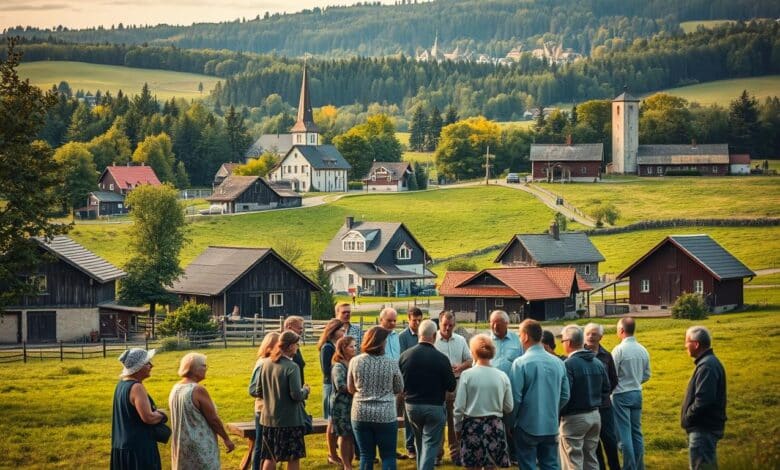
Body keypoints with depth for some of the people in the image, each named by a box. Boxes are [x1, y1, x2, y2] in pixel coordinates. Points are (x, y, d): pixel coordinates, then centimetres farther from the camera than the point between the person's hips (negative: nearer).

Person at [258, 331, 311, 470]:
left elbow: (260, 392, 8)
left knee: (270, 457, 14)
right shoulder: (291, 367, -17)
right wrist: (305, 390, 0)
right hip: (289, 419, -6)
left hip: (269, 418, 6)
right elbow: (296, 395, -21)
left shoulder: (266, 364, 2)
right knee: (294, 458, 6)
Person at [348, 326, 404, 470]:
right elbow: (399, 389, 4)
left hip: (360, 415, 2)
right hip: (385, 415, -2)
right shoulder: (391, 364, -9)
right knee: (388, 457, 7)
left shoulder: (355, 362, -4)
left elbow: (351, 389, 8)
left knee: (366, 456, 9)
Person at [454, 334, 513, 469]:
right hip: (494, 427, 2)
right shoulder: (502, 376, -3)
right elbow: (509, 408, 4)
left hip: (472, 426, -2)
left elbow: (459, 407, -7)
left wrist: (457, 428, 8)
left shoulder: (467, 375, -10)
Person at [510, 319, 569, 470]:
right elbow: (565, 396, 7)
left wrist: (510, 423, -1)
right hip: (551, 426, 4)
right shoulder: (558, 363, 2)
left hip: (527, 426, -4)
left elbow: (515, 397, -15)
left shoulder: (521, 363, -14)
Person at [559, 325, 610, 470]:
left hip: (574, 418, -7)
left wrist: (558, 413, -9)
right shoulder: (597, 363, 5)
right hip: (595, 415, 7)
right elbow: (606, 389, 12)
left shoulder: (568, 364, -18)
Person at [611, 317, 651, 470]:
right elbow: (646, 376, 11)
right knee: (636, 432, 13)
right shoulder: (643, 350, 4)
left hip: (621, 395, -6)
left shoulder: (619, 350, -15)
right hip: (637, 393, 6)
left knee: (624, 434, -3)